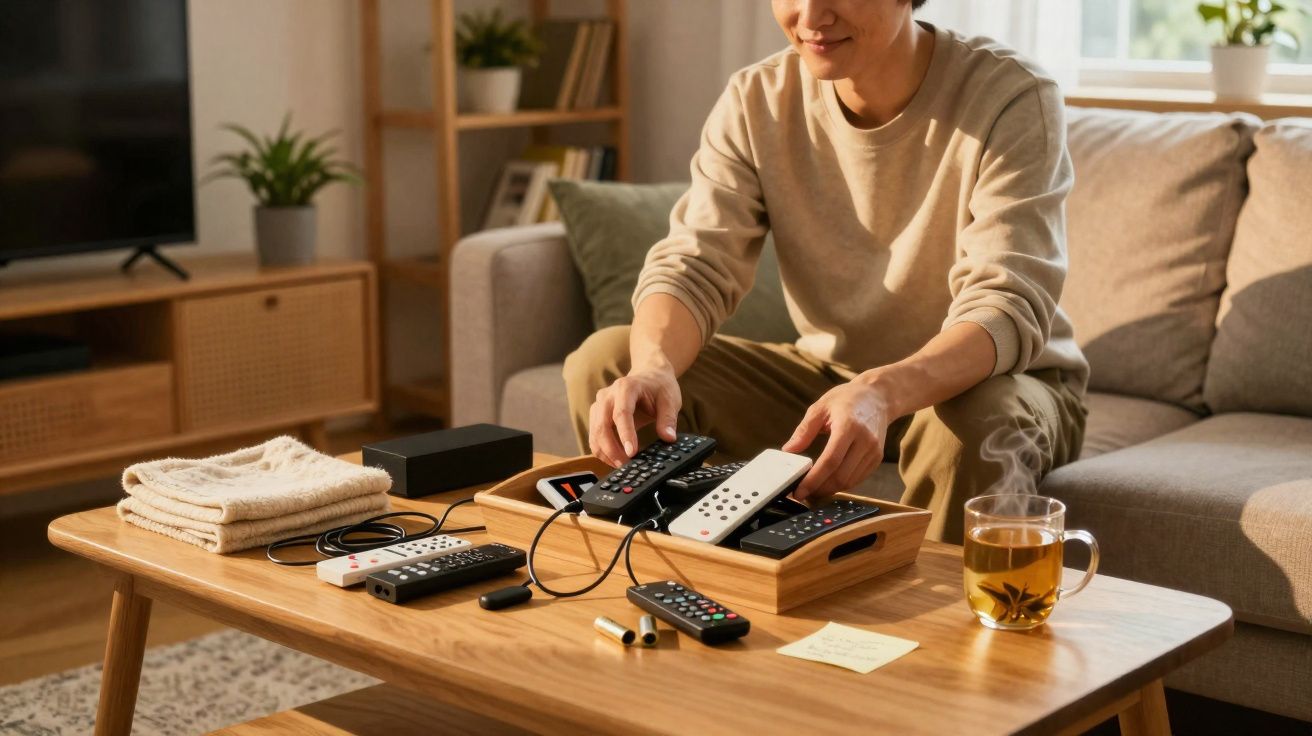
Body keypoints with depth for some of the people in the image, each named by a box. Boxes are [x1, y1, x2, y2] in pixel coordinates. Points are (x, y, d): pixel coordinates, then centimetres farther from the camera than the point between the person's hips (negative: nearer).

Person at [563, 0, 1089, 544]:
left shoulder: (1011, 100, -21)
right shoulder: (756, 101, -8)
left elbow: (1006, 305, -30)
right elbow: (692, 266, -15)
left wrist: (884, 392, -50)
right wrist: (653, 366, -39)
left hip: (987, 380, -3)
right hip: (831, 374, 4)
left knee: (975, 425, -39)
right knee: (604, 362, -11)